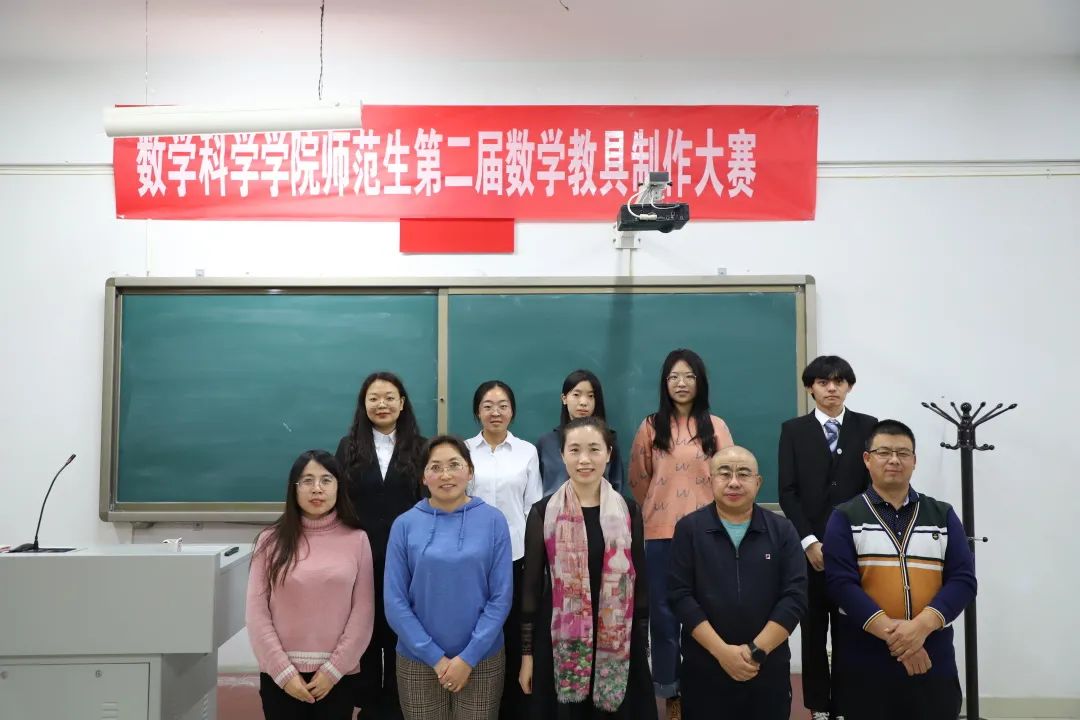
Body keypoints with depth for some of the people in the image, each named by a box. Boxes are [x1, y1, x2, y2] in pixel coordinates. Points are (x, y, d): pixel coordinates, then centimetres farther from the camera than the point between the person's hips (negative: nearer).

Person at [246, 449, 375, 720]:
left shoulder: (357, 540, -1)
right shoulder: (271, 541, 0)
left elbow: (363, 612, -2)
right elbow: (257, 612, -1)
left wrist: (333, 669, -7)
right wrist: (284, 671, -7)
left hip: (338, 675, 0)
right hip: (280, 675, 0)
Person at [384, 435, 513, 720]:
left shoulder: (493, 521, -5)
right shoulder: (405, 525, -5)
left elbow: (501, 597, -6)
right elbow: (395, 603, -5)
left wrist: (468, 657, -11)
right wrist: (436, 657, -9)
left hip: (483, 659, 0)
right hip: (418, 661, 0)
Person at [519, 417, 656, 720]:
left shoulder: (628, 511, 2)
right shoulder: (543, 513, -2)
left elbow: (639, 583, 6)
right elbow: (531, 585, 0)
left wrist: (643, 647, 4)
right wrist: (527, 651, -1)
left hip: (616, 644, 1)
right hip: (560, 642, -1)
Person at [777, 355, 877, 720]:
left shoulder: (867, 427, 7)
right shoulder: (793, 430, 5)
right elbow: (787, 491, 0)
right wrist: (809, 541, -9)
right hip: (810, 544, 0)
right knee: (813, 628, 6)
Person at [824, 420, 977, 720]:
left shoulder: (943, 515, 9)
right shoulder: (845, 518, 2)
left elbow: (963, 580, 0)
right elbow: (841, 583, -8)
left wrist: (921, 626, -15)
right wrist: (891, 633, -18)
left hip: (932, 657, 2)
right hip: (865, 660, -2)